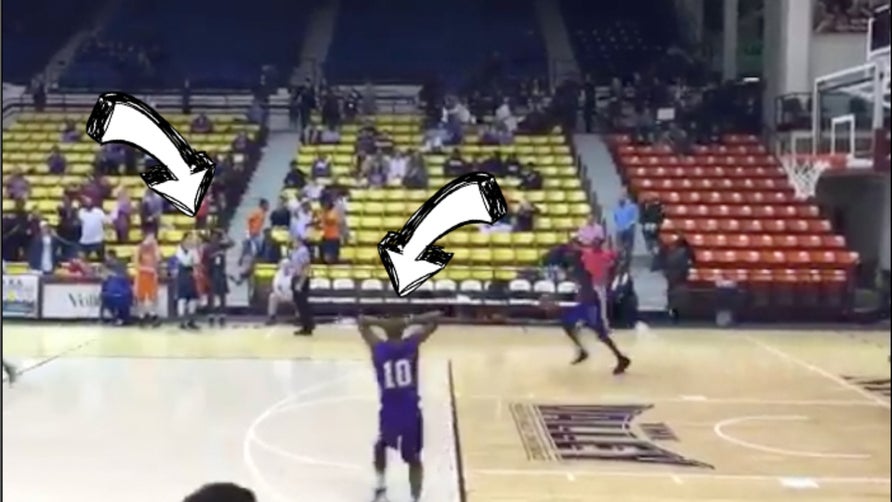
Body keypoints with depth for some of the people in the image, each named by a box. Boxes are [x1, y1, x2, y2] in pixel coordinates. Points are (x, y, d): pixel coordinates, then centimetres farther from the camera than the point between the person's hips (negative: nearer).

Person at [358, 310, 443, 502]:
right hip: (411, 412, -1)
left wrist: (383, 323, 0)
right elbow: (436, 317, 2)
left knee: (381, 446, 30)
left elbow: (362, 322, 11)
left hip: (388, 412, 1)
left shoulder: (377, 348, -5)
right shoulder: (412, 344, -6)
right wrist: (411, 321, -4)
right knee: (414, 459, 11)